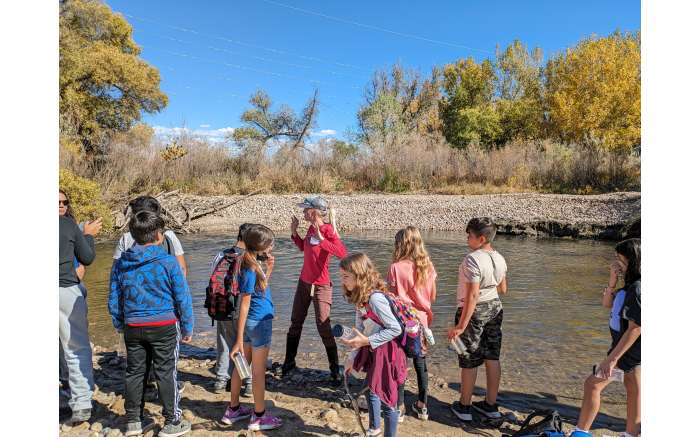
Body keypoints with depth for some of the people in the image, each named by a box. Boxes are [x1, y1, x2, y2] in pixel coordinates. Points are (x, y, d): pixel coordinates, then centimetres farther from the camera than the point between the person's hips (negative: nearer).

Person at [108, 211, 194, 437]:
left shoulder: (120, 264, 1)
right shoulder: (168, 262, -12)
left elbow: (114, 299, 9)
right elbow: (183, 298, -9)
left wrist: (120, 325, 21)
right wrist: (187, 327, 1)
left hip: (133, 327, 4)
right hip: (164, 326, -4)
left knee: (135, 373, 16)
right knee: (166, 373, 6)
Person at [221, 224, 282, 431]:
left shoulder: (252, 265, 4)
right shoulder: (251, 270, -22)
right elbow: (244, 305, -21)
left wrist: (268, 270, 7)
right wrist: (239, 340, -19)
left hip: (251, 323, 9)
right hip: (259, 323, -9)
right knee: (259, 371, 4)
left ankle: (233, 409, 31)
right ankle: (259, 416, 18)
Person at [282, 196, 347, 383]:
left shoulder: (328, 230, -18)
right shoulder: (311, 228, 3)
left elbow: (342, 253, -33)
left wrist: (321, 239, -36)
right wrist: (294, 232, 7)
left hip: (321, 286, -7)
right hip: (304, 282, 8)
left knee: (323, 327, -5)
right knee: (295, 323, 15)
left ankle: (335, 369, 10)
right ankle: (289, 361, 31)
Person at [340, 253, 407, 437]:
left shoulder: (375, 298, -28)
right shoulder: (360, 297, 0)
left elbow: (396, 329, -26)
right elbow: (360, 327, 6)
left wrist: (367, 341, -26)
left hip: (387, 352, -9)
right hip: (373, 351, 10)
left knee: (387, 400, 5)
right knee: (371, 391, 25)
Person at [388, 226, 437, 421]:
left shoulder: (396, 267, -17)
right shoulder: (428, 266, -4)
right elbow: (433, 296, 4)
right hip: (422, 320, 4)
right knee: (420, 362, 17)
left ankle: (399, 407, 18)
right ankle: (422, 405, 28)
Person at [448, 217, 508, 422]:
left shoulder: (473, 260, -24)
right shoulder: (499, 259, 1)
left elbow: (472, 295, -27)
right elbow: (503, 289, 12)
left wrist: (461, 326, -25)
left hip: (474, 310, -7)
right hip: (495, 307, 7)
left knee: (469, 360, 6)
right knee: (492, 357, 14)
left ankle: (464, 407, 22)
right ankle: (491, 405, 27)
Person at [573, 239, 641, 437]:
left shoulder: (637, 289, -26)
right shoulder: (630, 284, 1)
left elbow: (635, 328, -27)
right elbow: (607, 304, 9)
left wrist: (612, 359, -25)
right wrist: (613, 280, -7)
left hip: (628, 348, -9)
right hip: (631, 348, 9)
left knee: (593, 384, -2)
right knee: (633, 388, 19)